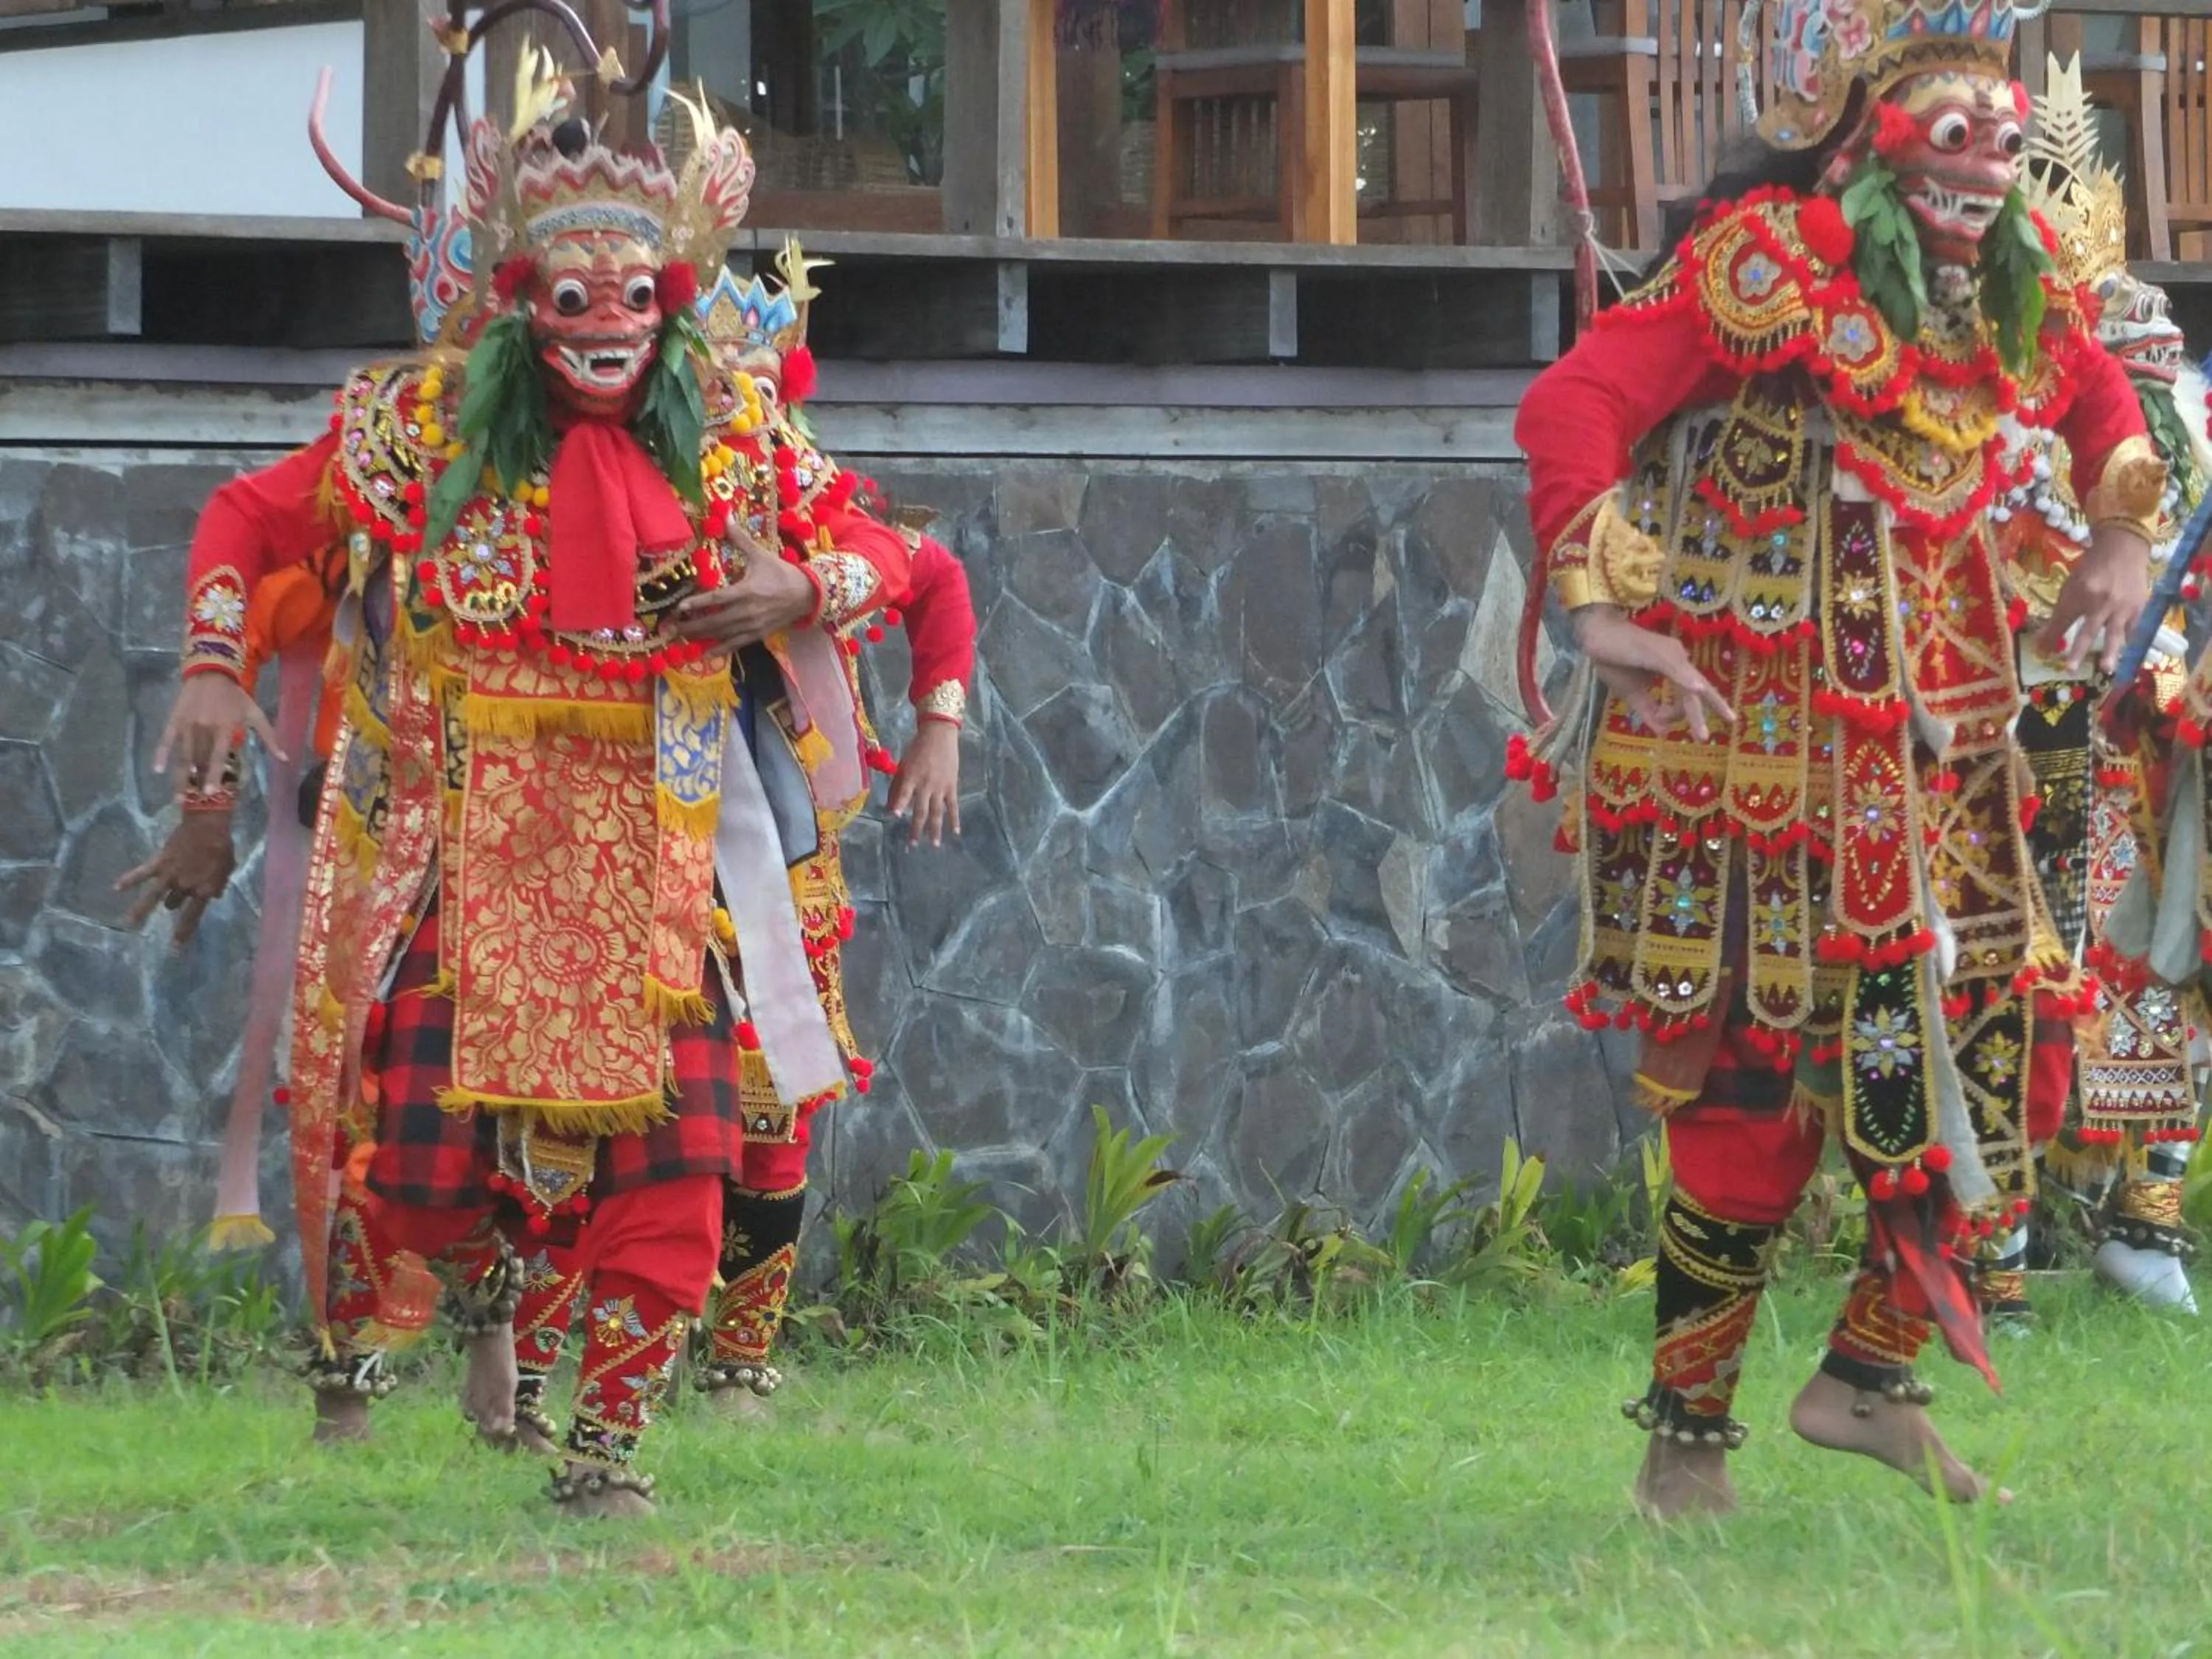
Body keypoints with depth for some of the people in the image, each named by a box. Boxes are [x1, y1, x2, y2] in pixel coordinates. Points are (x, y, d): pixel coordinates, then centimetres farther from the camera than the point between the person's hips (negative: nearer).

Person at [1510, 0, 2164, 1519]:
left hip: (1939, 736, 7)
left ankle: (1872, 1378, 17)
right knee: (1757, 1079, -5)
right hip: (1758, 736, -7)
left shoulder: (2012, 276, 8)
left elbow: (2092, 387, 29)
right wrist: (1602, 604, -23)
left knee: (1972, 1045, 2)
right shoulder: (1774, 257, -14)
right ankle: (1688, 1436, 7)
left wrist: (2121, 538, 15)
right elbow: (1577, 405, -18)